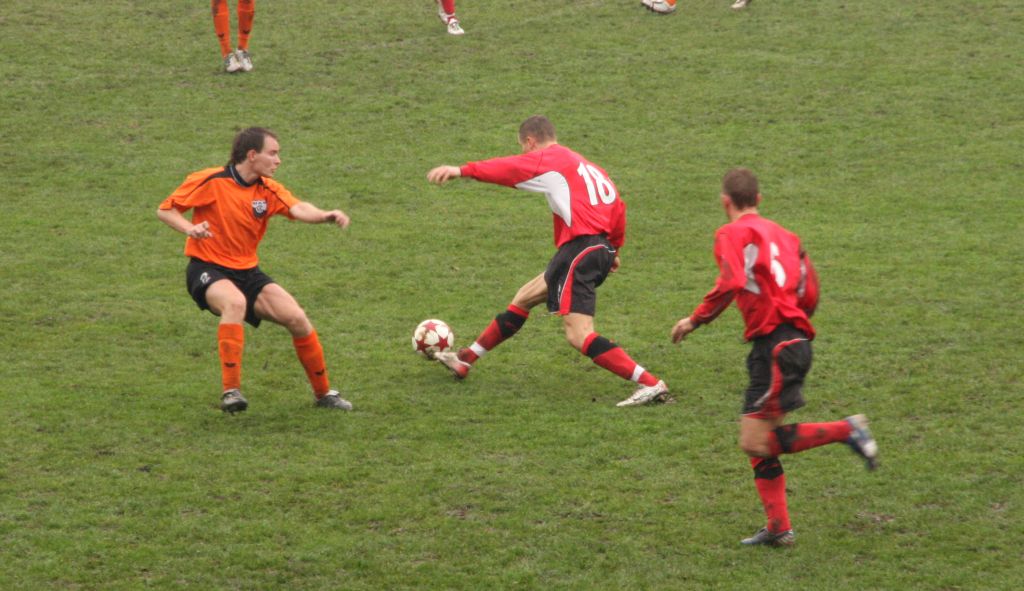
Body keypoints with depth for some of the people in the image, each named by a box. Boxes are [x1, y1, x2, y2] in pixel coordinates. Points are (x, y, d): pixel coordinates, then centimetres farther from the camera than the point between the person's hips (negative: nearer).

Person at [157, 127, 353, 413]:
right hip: (208, 270, -5)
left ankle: (323, 392, 12)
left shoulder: (268, 190, 1)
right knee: (236, 302, -38)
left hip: (247, 271, 5)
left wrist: (325, 216, -38)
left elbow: (298, 208, -17)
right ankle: (231, 391, -34)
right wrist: (189, 228, -26)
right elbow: (165, 210, -6)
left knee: (296, 318, -8)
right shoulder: (211, 182, -12)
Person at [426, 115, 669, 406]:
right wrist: (614, 247, 26)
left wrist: (462, 171, -23)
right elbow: (616, 205, 22)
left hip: (579, 248, -10)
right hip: (601, 248, 10)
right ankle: (465, 359, 32)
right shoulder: (586, 165, 23)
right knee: (524, 298, 21)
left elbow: (510, 168, -17)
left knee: (578, 335, -14)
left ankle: (650, 384, -20)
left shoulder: (548, 159, -2)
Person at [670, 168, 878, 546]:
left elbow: (729, 285, -19)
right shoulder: (783, 234, 21)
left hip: (775, 345, -9)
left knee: (755, 442, -11)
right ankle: (778, 528, 8)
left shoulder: (733, 233, -3)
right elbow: (809, 294, 19)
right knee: (758, 444, 11)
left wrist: (694, 321, -8)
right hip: (794, 338, 9)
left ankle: (846, 431, -14)